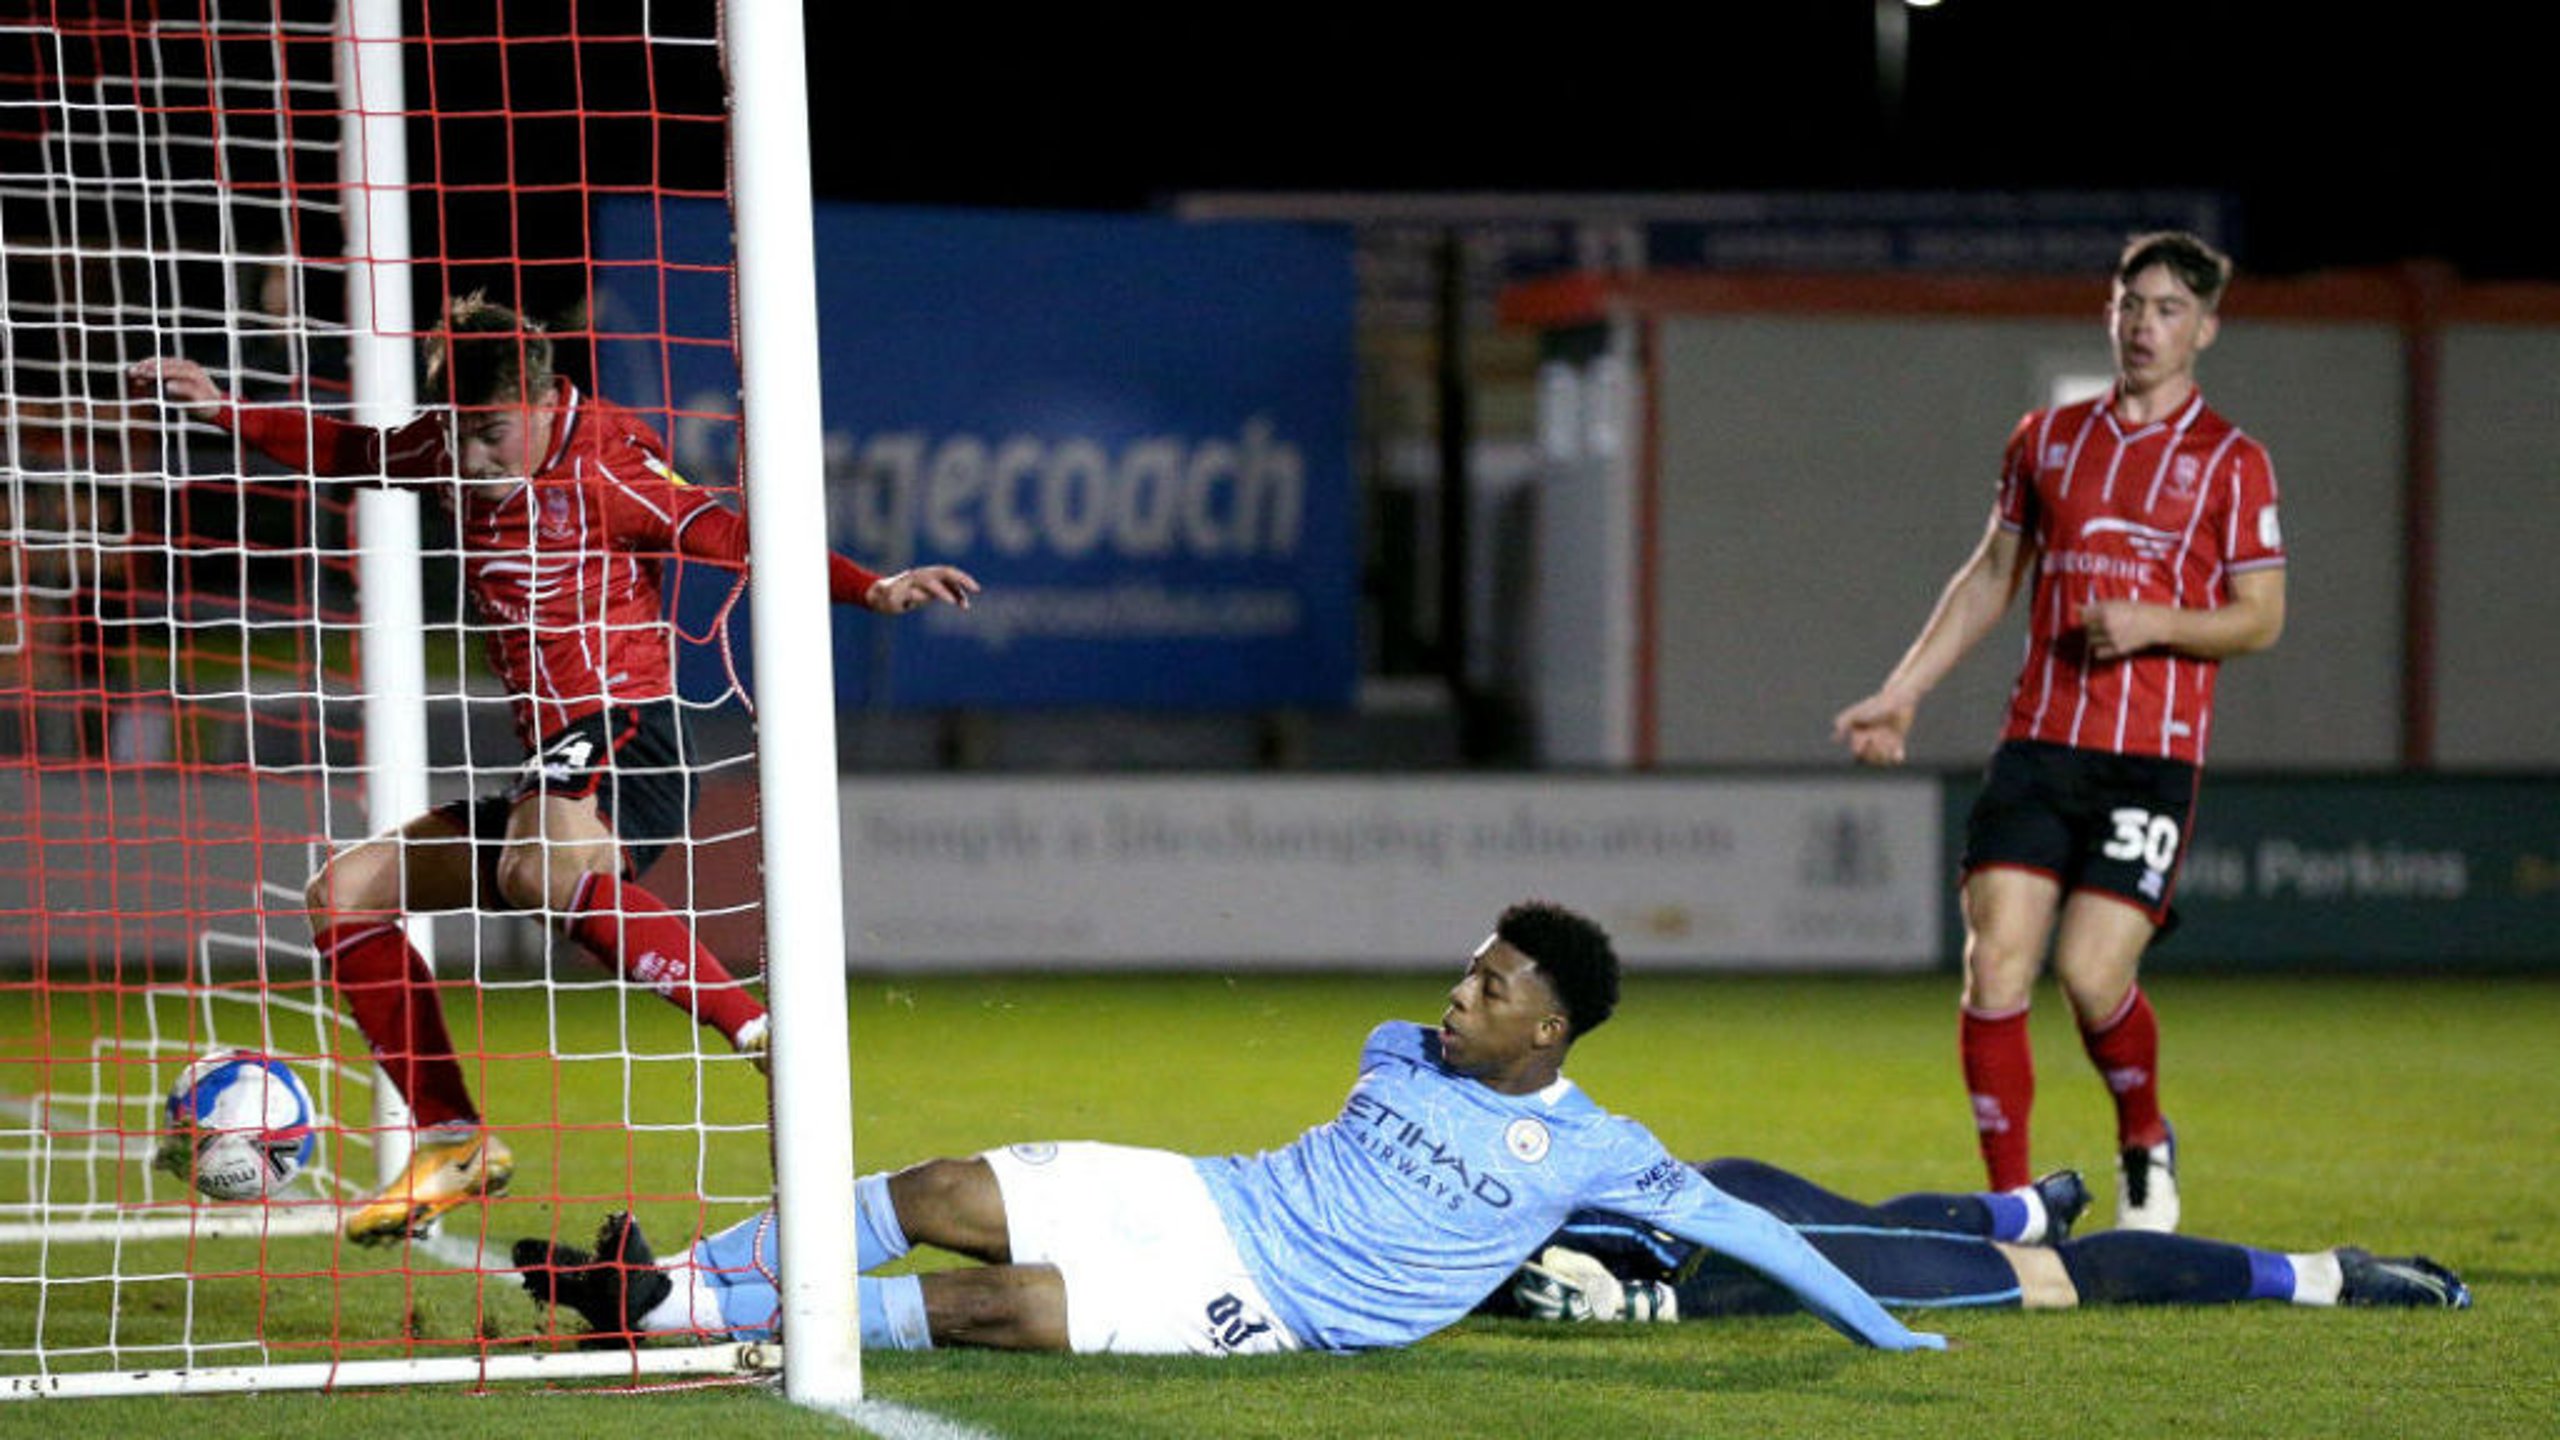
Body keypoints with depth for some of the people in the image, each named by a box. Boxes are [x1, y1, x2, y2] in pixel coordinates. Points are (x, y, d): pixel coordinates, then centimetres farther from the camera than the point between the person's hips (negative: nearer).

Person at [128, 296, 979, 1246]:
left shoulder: (603, 461, -10)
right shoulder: (452, 450, 11)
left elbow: (729, 539, -15)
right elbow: (342, 453, 30)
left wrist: (873, 590, -26)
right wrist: (220, 410, 24)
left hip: (622, 731, -9)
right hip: (548, 765, 9)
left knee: (541, 870, -41)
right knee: (343, 895, 7)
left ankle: (759, 1032, -40)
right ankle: (451, 1141, 10)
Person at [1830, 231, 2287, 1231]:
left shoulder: (2231, 462, 2)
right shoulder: (2047, 438, 14)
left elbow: (2261, 617, 1)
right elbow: (1991, 578, 22)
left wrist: (2153, 622, -16)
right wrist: (1902, 692, 17)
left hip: (2153, 758, -3)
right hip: (2037, 748, 3)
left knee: (2092, 976, -12)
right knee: (1995, 964, -9)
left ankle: (2145, 1143, 18)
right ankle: (2011, 1204, -1)